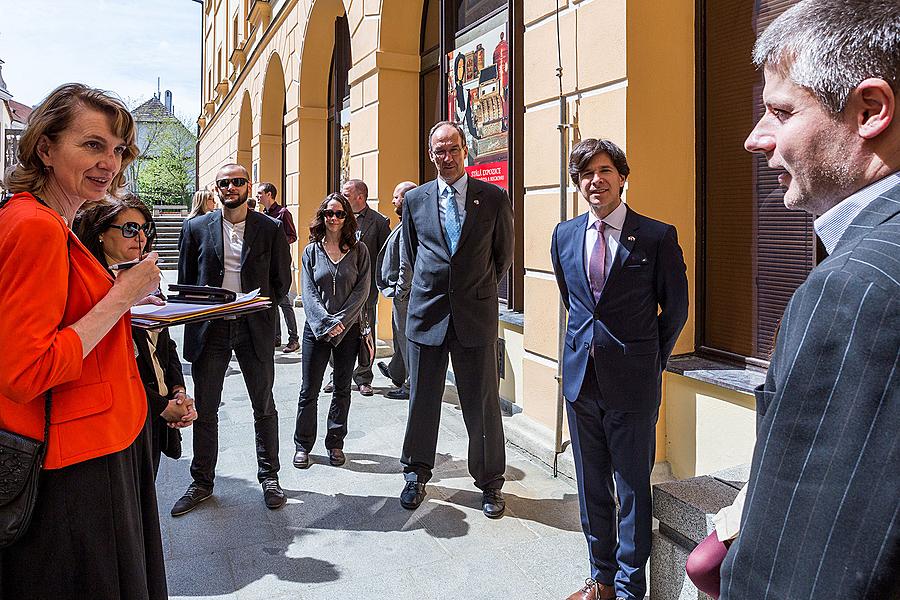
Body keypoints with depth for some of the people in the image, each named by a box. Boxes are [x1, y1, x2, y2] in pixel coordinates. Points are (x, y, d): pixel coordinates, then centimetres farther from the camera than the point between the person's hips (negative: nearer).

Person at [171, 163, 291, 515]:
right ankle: (201, 482, 25)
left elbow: (281, 280, 4)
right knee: (205, 410, 9)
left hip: (255, 327, -1)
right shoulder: (196, 228, 5)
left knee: (264, 407, 9)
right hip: (209, 328, 1)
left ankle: (269, 477, 25)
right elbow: (185, 280, 8)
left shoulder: (270, 228, 2)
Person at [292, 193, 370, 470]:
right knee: (309, 389, 4)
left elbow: (362, 290, -3)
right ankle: (303, 445, 18)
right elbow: (308, 292, -2)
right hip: (316, 328, 0)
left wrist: (340, 320, -12)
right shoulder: (311, 251, 4)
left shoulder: (359, 250, 2)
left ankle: (335, 443, 22)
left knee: (342, 389, 9)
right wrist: (325, 321, -14)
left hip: (348, 328, 0)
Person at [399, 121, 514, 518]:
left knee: (483, 403, 5)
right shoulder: (415, 199, 5)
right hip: (427, 312, 2)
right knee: (422, 400, 12)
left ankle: (490, 483, 23)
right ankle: (416, 474, 31)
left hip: (476, 314, -2)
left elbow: (504, 255, 9)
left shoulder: (493, 198, 0)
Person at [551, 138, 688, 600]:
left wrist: (650, 360, 8)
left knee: (633, 489, 8)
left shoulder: (657, 236, -8)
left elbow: (676, 307, 2)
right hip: (581, 376, 5)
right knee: (591, 486, 15)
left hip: (631, 382, -4)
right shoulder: (564, 235, 6)